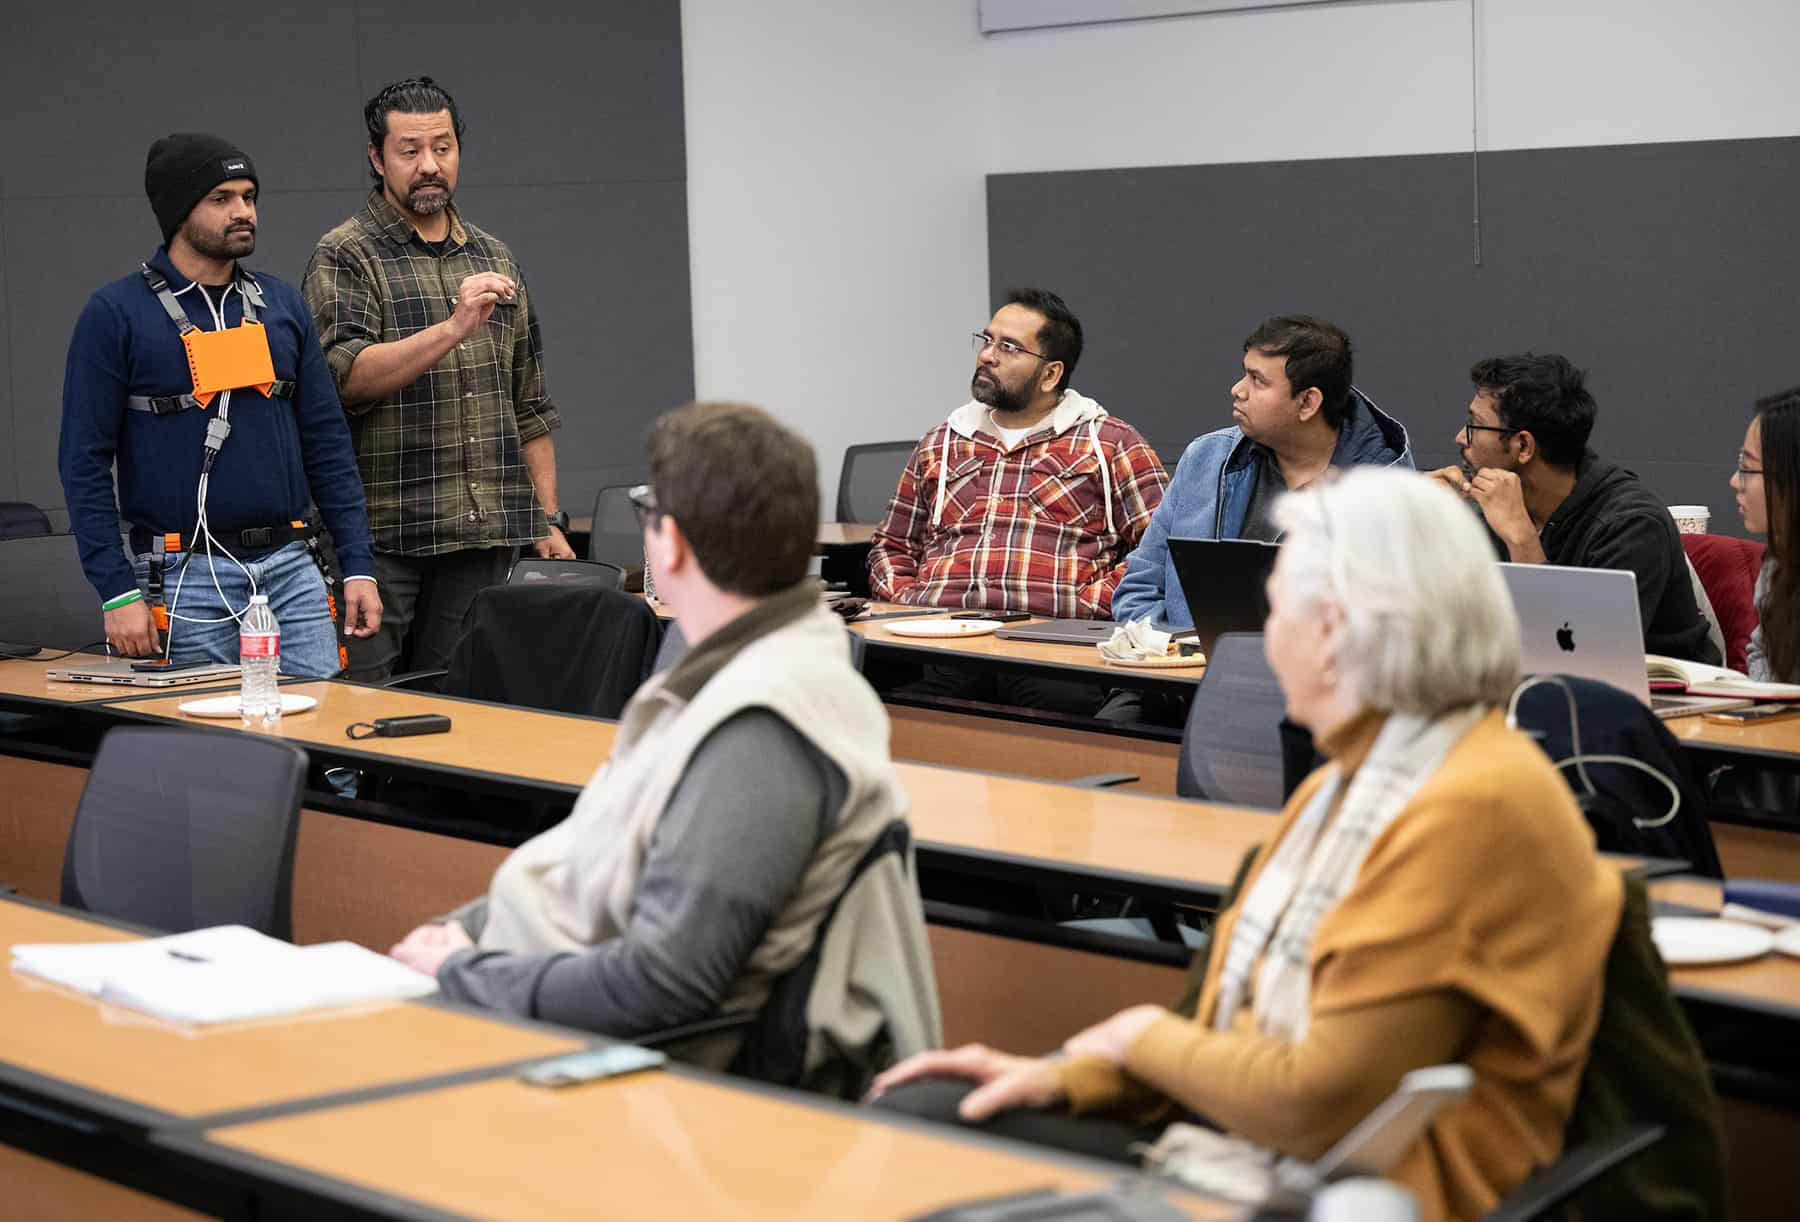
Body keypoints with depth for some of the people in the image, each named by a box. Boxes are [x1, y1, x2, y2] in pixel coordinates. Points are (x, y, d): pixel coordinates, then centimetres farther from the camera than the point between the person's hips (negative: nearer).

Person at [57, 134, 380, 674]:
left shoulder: (281, 304, 10)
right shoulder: (116, 314, -4)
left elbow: (326, 441, 11)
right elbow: (84, 461, -6)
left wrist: (358, 566, 4)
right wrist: (118, 592, -12)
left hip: (292, 569, 4)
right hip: (186, 578, -4)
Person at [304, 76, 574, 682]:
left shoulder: (494, 258, 17)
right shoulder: (345, 257, 0)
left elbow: (530, 407, 19)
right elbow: (345, 375, -17)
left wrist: (547, 520, 13)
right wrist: (454, 327, -26)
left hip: (487, 540, 5)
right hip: (385, 539, -5)